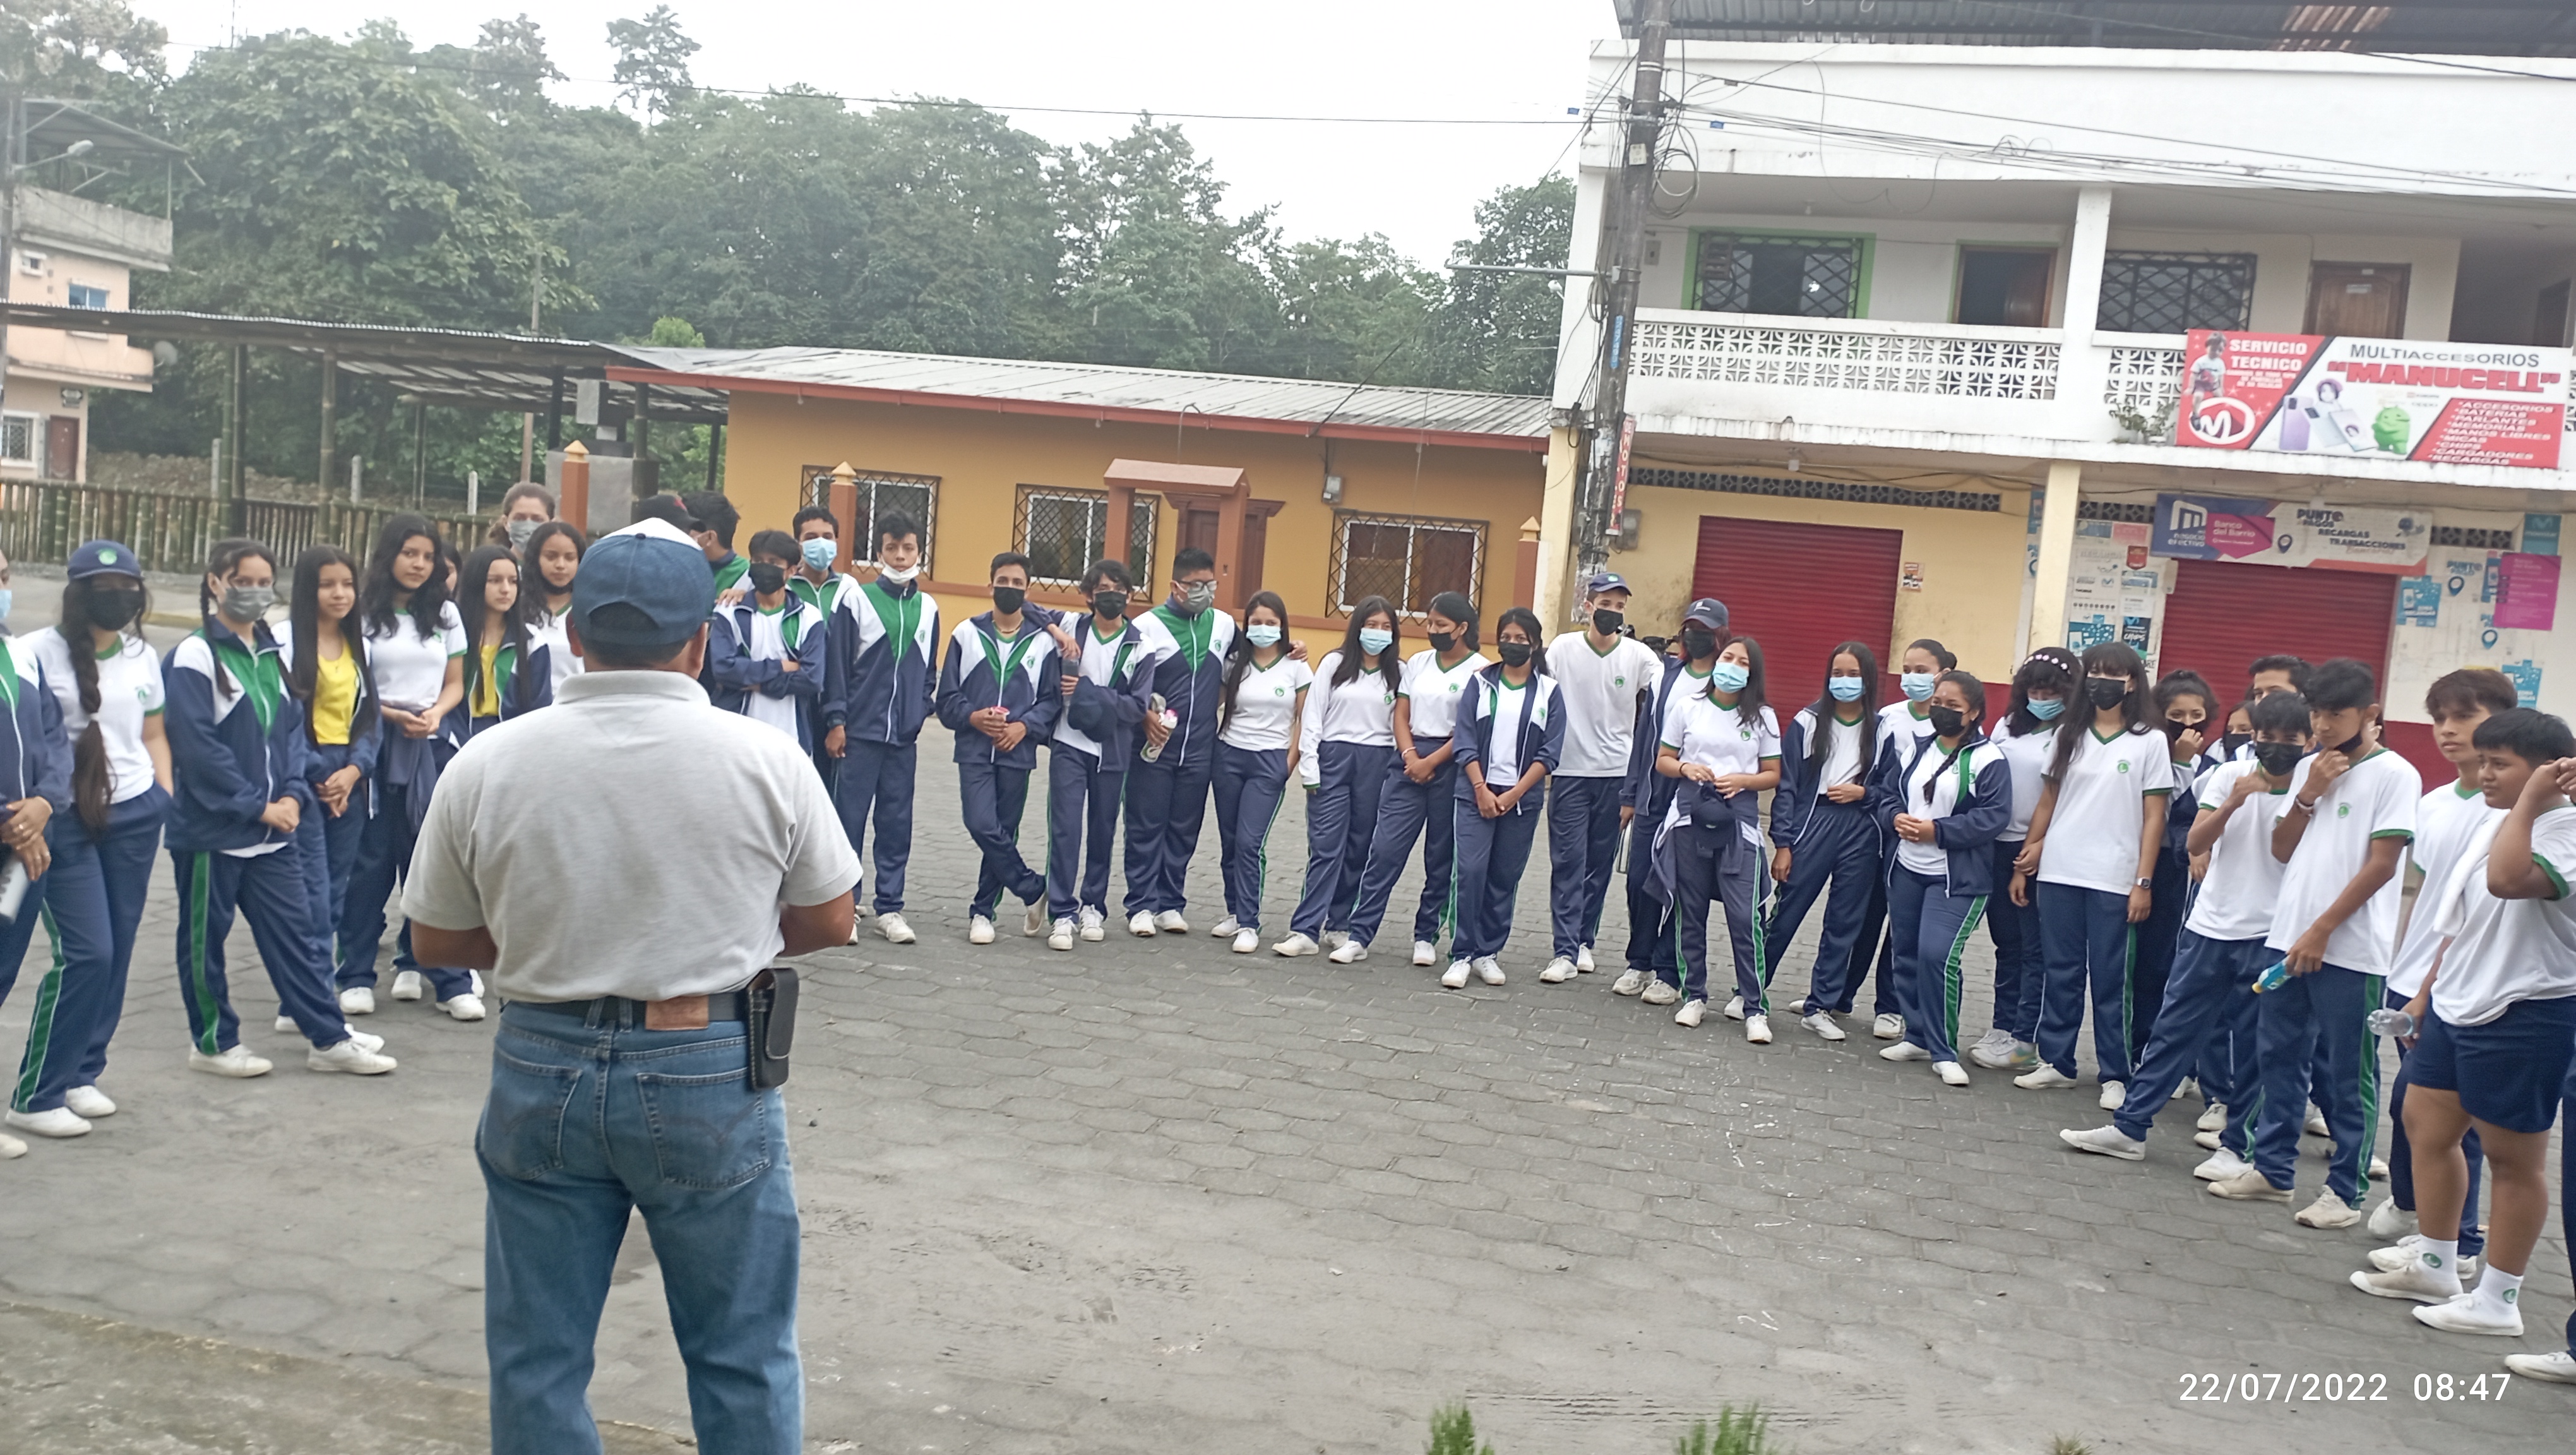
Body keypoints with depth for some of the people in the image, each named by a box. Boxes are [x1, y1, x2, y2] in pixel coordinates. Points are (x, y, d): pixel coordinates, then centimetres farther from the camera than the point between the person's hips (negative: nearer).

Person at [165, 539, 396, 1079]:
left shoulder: (271, 653, 10)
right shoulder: (195, 656, -11)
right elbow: (198, 745, -17)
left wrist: (293, 795, -3)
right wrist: (257, 805, -16)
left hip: (272, 827, 6)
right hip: (211, 826, -6)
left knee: (297, 932, 8)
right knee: (205, 938, 9)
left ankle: (329, 1039, 12)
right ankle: (213, 1042, 22)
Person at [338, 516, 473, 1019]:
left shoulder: (445, 614, 11)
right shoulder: (365, 614, 2)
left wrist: (435, 713, -8)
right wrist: (392, 714, -15)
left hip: (431, 749, 2)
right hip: (376, 746, -2)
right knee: (372, 861, 2)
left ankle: (450, 980, 3)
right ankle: (357, 976, 12)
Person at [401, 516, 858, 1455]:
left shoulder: (486, 763, -5)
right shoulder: (767, 760, -9)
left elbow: (437, 938, 5)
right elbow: (828, 924, 2)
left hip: (543, 1070, 2)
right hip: (712, 1073, -1)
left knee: (536, 1361, 16)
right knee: (742, 1357, 13)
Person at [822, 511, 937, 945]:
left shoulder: (928, 608, 9)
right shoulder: (857, 600, -1)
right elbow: (837, 665, -2)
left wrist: (920, 714, 6)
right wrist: (836, 722, -6)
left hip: (904, 735, 3)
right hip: (860, 731, -3)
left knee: (897, 822, 6)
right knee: (850, 817, 0)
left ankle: (890, 906, 13)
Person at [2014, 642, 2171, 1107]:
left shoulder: (2149, 742, 0)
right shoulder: (2069, 736, 9)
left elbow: (2153, 817, -1)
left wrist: (2143, 882, -6)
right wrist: (2025, 863, 8)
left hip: (2113, 880, -3)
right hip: (2057, 873, 3)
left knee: (2110, 980, 2)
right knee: (2060, 973, 9)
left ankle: (2115, 1075, 10)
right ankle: (2056, 1061, 18)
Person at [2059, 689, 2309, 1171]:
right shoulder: (2231, 775, 1)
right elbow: (2195, 844, -6)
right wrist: (2234, 802, -20)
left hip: (2268, 936, -2)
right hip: (2210, 926, 2)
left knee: (2253, 1045, 4)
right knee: (2174, 1027, 7)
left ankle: (2237, 1144, 15)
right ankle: (2130, 1127, 13)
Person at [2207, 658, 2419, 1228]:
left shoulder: (2394, 775, -7)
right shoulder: (2308, 768, 12)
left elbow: (2380, 866, -12)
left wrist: (2321, 931, -14)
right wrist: (2309, 794, -3)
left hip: (2351, 949, -6)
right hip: (2288, 936, 6)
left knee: (2347, 1073, 2)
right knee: (2279, 1055, 12)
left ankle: (2346, 1189, 12)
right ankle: (2272, 1168, 22)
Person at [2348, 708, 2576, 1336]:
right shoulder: (2493, 826, 11)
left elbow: (2508, 879, -40)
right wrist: (2427, 993, 20)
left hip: (2525, 1015, -9)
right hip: (2455, 1003, 9)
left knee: (2513, 1157, 3)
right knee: (2425, 1124, 14)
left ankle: (2498, 1301, 15)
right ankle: (2433, 1268, 29)